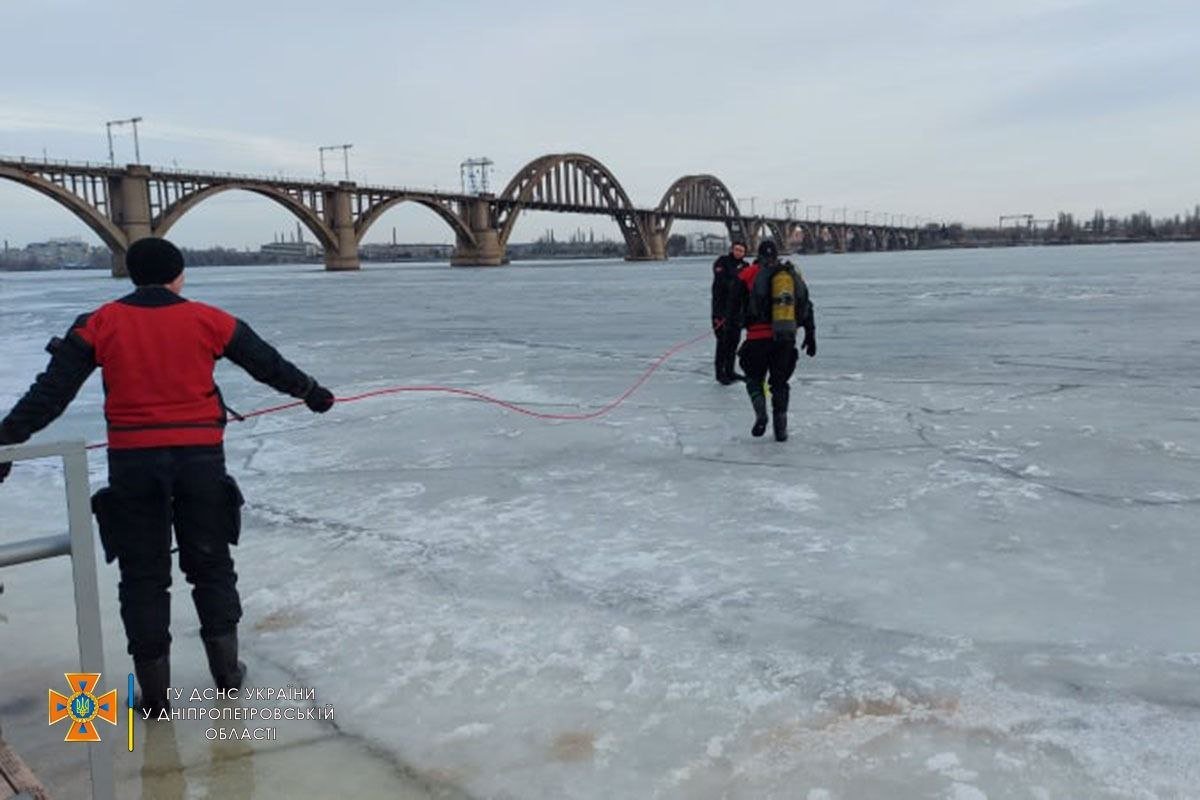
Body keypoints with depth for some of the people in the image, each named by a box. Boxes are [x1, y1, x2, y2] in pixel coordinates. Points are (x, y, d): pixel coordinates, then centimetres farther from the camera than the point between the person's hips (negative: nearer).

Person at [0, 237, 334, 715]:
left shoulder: (99, 325, 2)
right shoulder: (208, 320, 2)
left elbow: (50, 392, -2)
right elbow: (268, 364, 12)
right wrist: (311, 393, 26)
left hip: (132, 462, 0)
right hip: (200, 457, 0)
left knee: (143, 574, 10)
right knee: (211, 563, 16)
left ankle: (154, 692, 15)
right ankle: (226, 670, 22)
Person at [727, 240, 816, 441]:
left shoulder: (748, 274, 2)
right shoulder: (794, 274, 13)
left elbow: (734, 305, 1)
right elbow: (806, 307, 13)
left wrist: (736, 322, 20)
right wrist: (810, 335, 18)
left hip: (758, 337, -3)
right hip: (787, 339, 3)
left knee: (754, 378, 14)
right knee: (780, 382, 15)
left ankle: (761, 414, -10)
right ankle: (780, 428, 10)